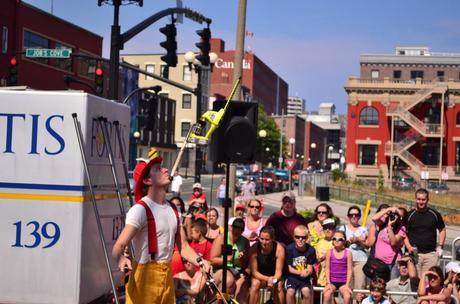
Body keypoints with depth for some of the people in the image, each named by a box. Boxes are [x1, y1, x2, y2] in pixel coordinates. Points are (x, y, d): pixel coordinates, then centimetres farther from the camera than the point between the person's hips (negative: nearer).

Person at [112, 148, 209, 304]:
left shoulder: (172, 208, 10)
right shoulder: (140, 209, -15)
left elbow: (183, 245, 14)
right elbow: (119, 246, -24)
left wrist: (200, 261, -4)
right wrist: (121, 259, -45)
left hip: (167, 276, 8)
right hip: (145, 276, -8)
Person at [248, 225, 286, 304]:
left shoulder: (279, 249, -24)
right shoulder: (254, 249, -23)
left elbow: (278, 271, -21)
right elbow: (254, 272, -18)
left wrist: (273, 279, -44)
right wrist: (267, 279, -35)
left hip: (274, 276, 0)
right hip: (259, 276, 0)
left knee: (278, 285, -29)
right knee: (255, 283, -29)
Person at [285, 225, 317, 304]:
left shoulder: (310, 250, -7)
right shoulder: (289, 249, -11)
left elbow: (310, 269, -3)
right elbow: (288, 268, -5)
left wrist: (307, 272, -27)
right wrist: (300, 272, -21)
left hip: (305, 278, 1)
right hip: (292, 276, -1)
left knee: (306, 291, -27)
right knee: (290, 291, -27)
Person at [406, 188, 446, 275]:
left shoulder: (434, 214, 6)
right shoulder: (409, 215, 2)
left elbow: (442, 230, 17)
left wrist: (440, 246, 6)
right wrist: (409, 247, -9)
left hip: (431, 253, 1)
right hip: (414, 254, -1)